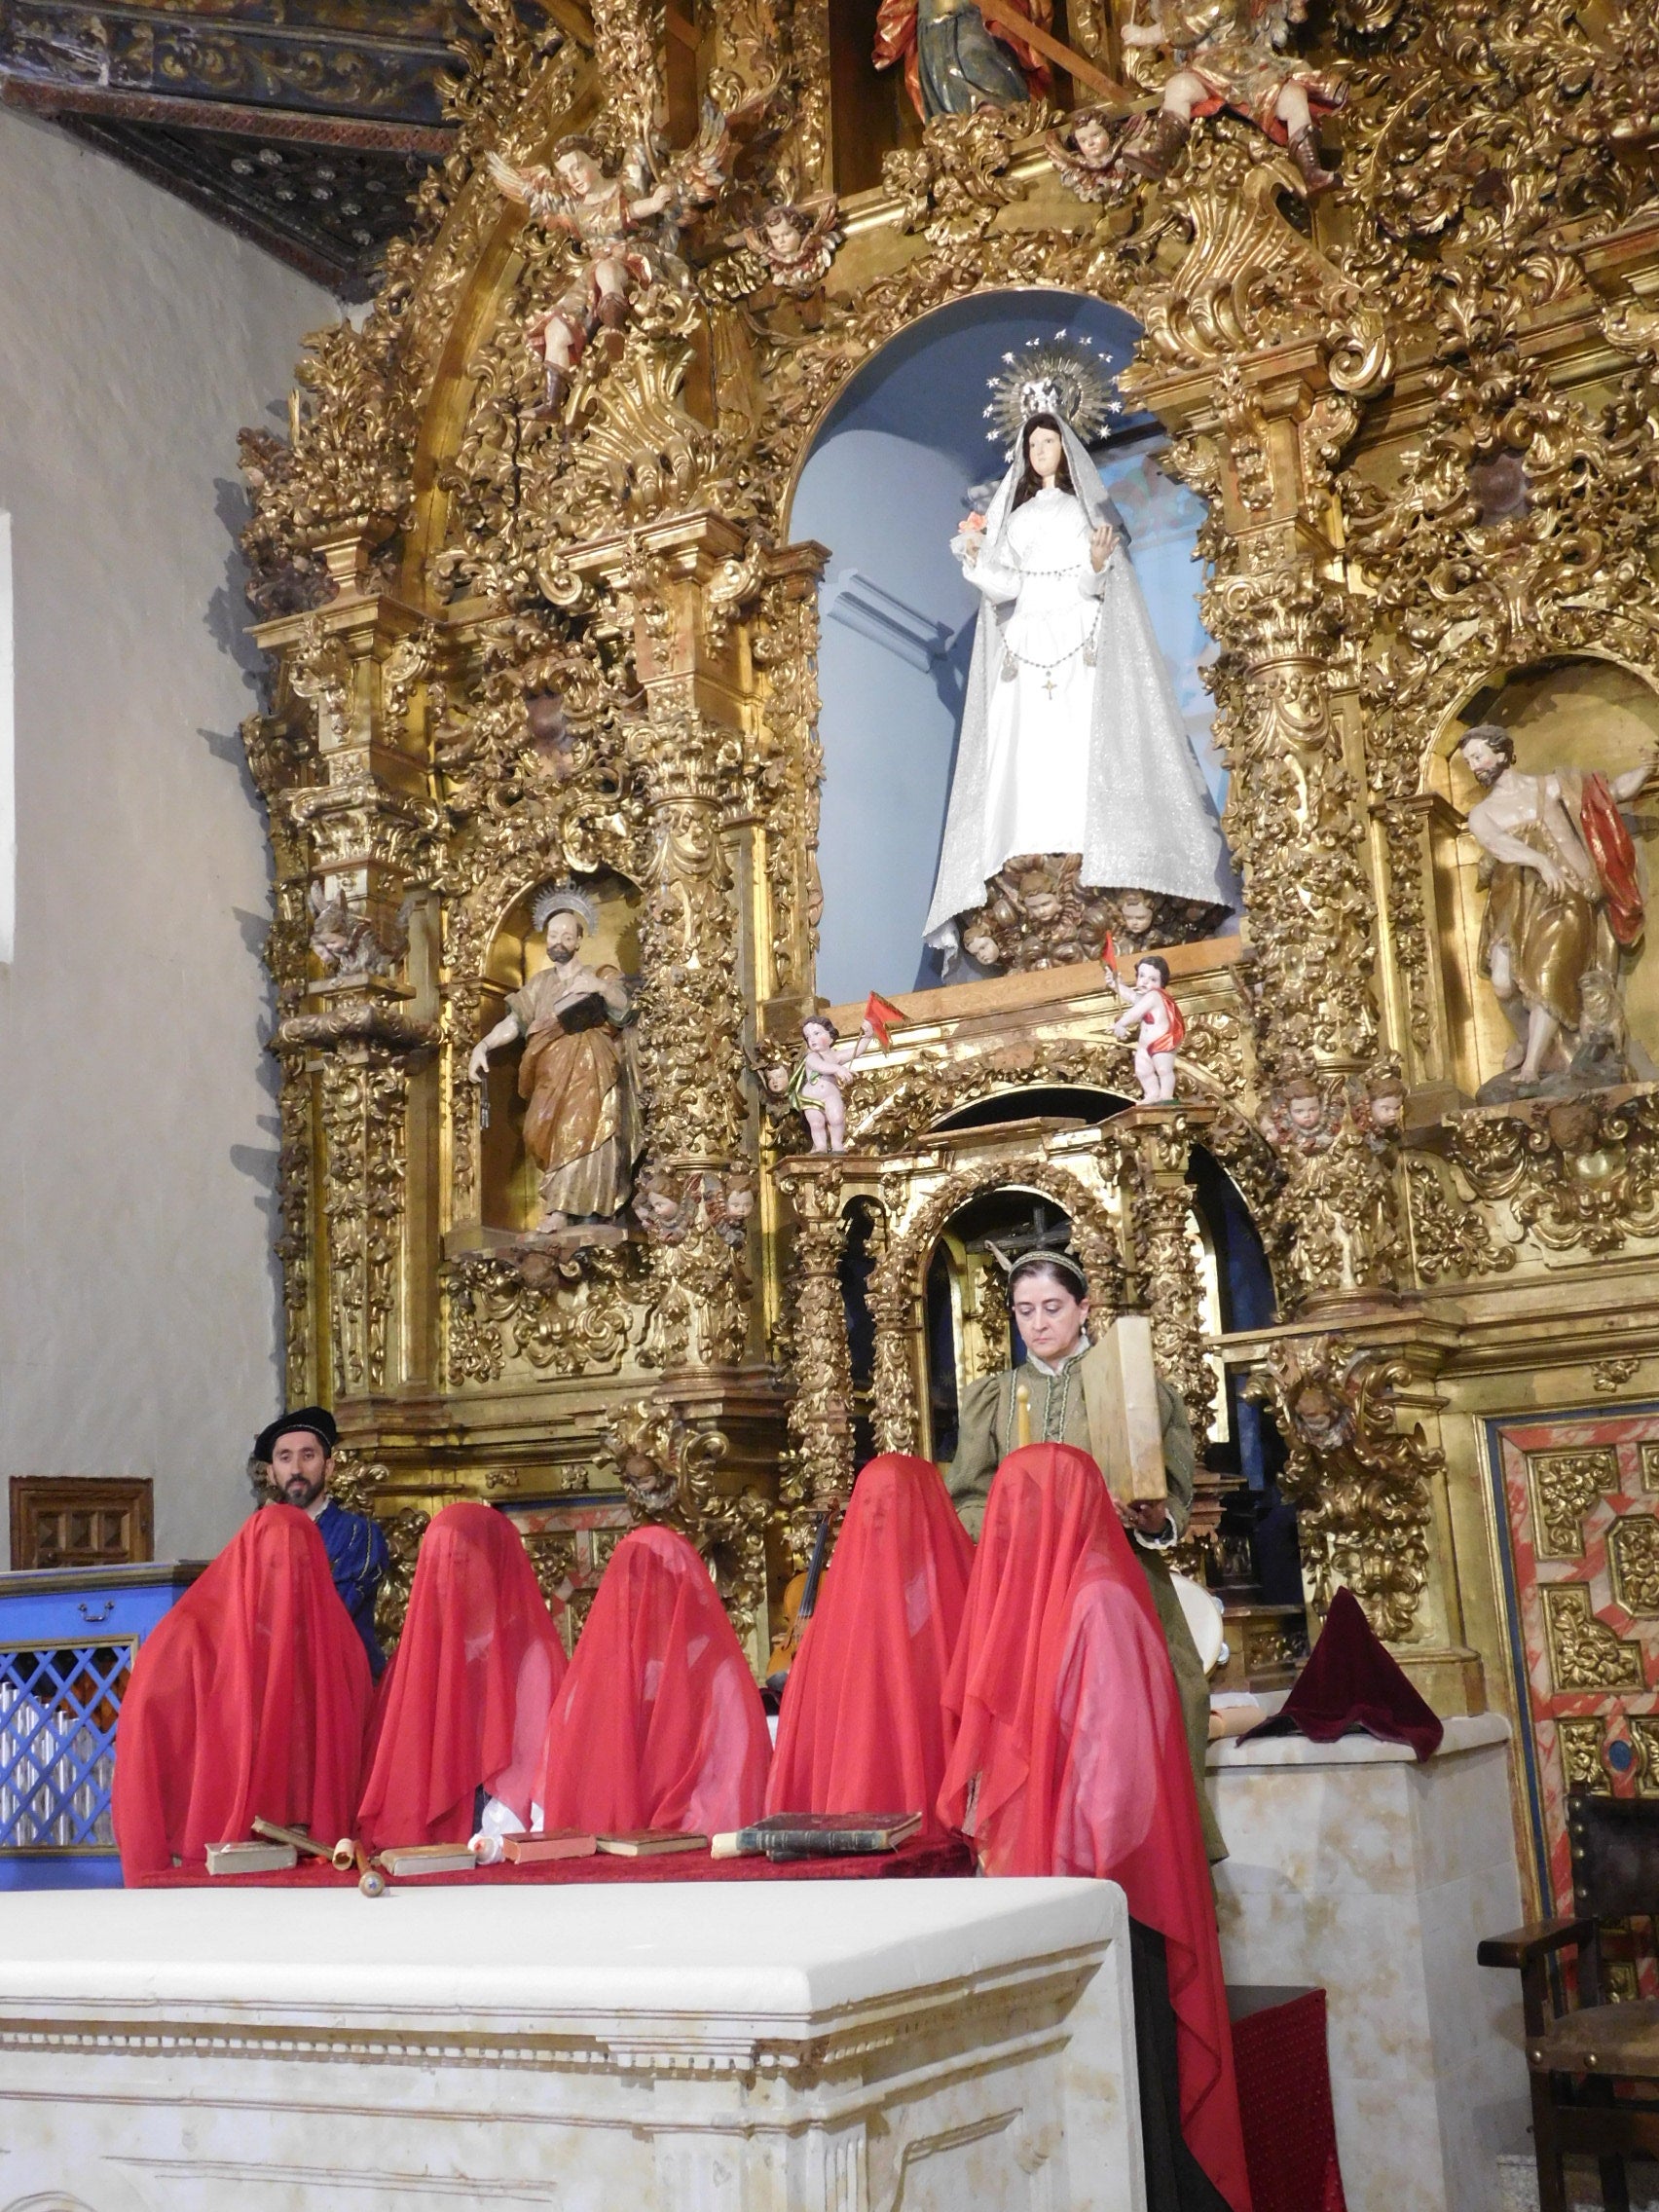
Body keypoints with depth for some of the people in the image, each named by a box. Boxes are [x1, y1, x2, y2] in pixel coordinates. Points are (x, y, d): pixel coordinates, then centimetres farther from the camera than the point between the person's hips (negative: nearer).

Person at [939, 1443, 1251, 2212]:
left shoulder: (1099, 1605, -13)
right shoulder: (1032, 1598, 14)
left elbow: (1116, 1751, -18)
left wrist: (1076, 1872, -19)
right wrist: (995, 1844, 14)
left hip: (1092, 1882, -9)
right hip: (1034, 1873, 9)